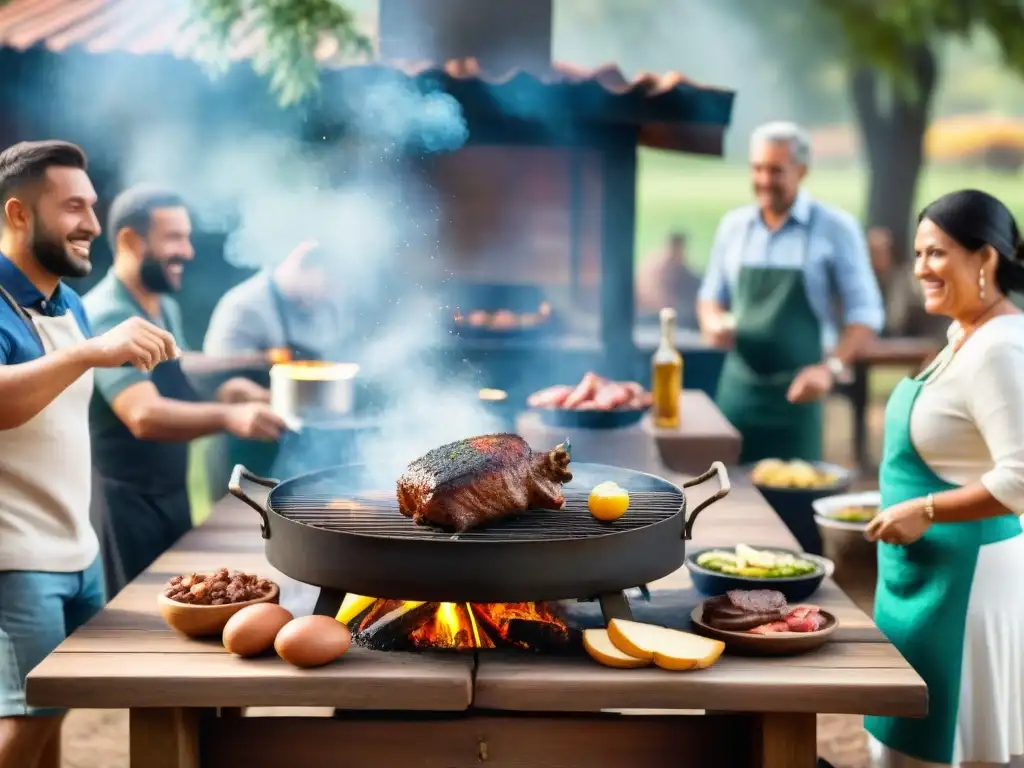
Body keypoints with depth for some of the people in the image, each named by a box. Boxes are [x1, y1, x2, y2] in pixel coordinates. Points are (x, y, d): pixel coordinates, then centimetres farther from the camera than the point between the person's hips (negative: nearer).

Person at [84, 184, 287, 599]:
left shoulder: (166, 307, 6)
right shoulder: (106, 317, -22)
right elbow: (144, 415, -35)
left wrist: (220, 391, -1)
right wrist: (227, 416, -49)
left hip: (172, 495, 9)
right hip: (125, 504, -9)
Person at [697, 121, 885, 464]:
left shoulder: (836, 228, -4)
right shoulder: (733, 225, 8)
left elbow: (866, 312, -4)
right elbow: (711, 295, 19)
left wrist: (831, 367, -17)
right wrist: (713, 323, -4)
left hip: (797, 391, -3)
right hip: (737, 384, 4)